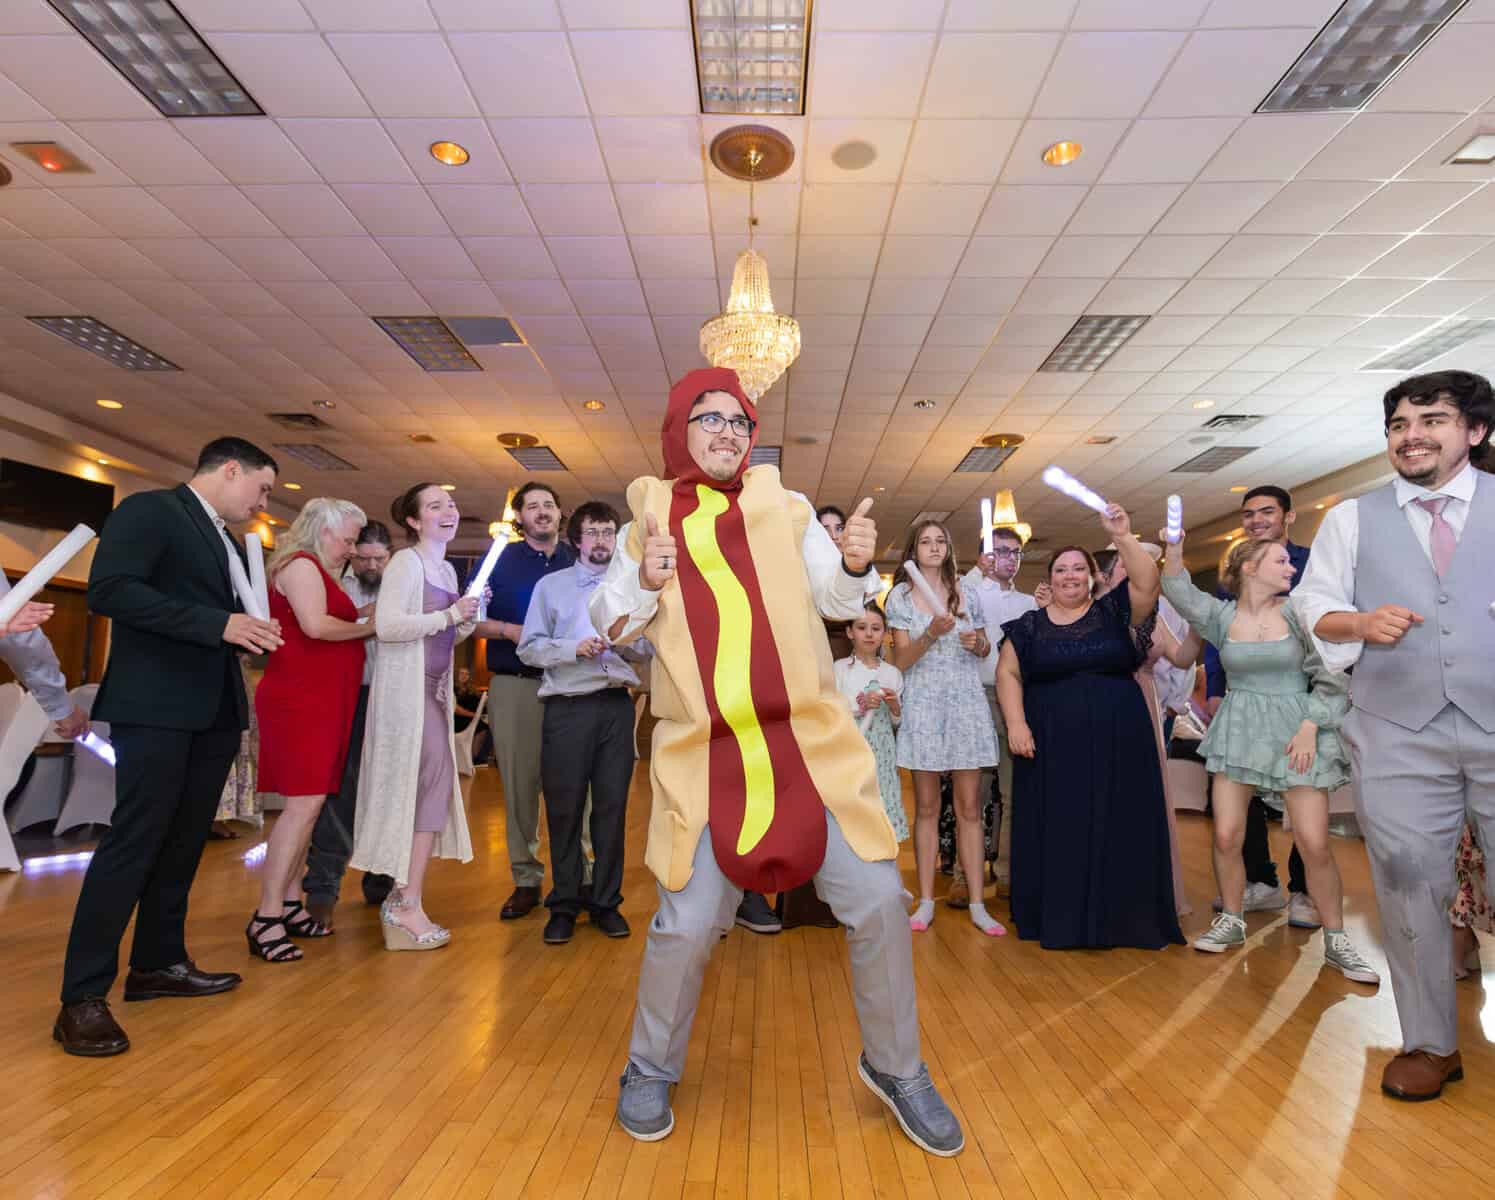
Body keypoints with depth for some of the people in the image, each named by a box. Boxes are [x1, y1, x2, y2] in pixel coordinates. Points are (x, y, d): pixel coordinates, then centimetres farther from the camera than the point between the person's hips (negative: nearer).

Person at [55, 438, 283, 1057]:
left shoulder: (228, 541, 18)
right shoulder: (149, 509, -6)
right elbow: (108, 590, -18)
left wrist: (250, 630, 3)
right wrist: (219, 624, -22)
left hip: (215, 711, 8)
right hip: (157, 706, -8)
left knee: (184, 842, 13)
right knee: (133, 840, -5)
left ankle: (159, 963, 26)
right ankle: (82, 998, 6)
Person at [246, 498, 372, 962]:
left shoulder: (316, 570, 23)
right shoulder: (300, 564, -8)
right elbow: (315, 626, -21)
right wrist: (369, 627, -9)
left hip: (318, 701, 10)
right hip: (300, 699, -10)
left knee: (306, 804, 10)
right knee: (304, 803, -13)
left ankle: (290, 904, 17)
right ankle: (265, 918, -9)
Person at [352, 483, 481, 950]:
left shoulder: (448, 570, 16)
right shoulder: (405, 562, -9)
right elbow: (387, 625, -22)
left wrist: (470, 616, 4)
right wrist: (449, 615, -17)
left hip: (433, 690, 9)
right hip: (406, 688, -8)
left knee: (424, 788, 11)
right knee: (432, 783, -8)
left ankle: (402, 895, 23)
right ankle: (408, 906, 0)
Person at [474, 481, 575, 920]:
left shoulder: (579, 562, 11)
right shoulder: (500, 560, 8)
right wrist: (510, 630, -11)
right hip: (515, 686, 0)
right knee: (519, 784, 5)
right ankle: (526, 880, 17)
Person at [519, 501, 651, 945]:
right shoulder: (551, 586, 7)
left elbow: (650, 649, 9)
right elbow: (528, 647, -1)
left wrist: (626, 641, -12)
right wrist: (575, 648, -14)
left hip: (617, 706, 2)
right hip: (568, 708, -2)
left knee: (612, 805, 6)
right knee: (564, 807, 3)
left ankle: (605, 901, 18)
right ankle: (564, 905, 17)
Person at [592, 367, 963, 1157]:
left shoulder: (783, 506, 8)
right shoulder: (649, 518, 7)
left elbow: (836, 601, 4)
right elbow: (609, 624, 7)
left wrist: (855, 565, -17)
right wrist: (647, 581, -12)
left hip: (809, 741, 1)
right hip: (706, 756, -1)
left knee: (878, 902, 2)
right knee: (687, 922, 3)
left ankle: (894, 1068, 29)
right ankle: (650, 1070, 34)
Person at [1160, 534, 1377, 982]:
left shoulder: (1298, 613, -1)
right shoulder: (1222, 616, 3)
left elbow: (1332, 679, -1)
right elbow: (1180, 594, -14)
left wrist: (1309, 728, -11)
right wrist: (1174, 549, -28)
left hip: (1295, 733, -1)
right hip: (1238, 731, 1)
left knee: (1314, 844, -4)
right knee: (1227, 837, -1)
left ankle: (1336, 941, 15)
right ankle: (1231, 922, 19)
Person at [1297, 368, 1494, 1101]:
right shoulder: (1352, 518, 10)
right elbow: (1315, 603, 5)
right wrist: (1359, 622, -16)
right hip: (1398, 737, 0)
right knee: (1410, 889, 7)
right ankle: (1431, 1044, 22)